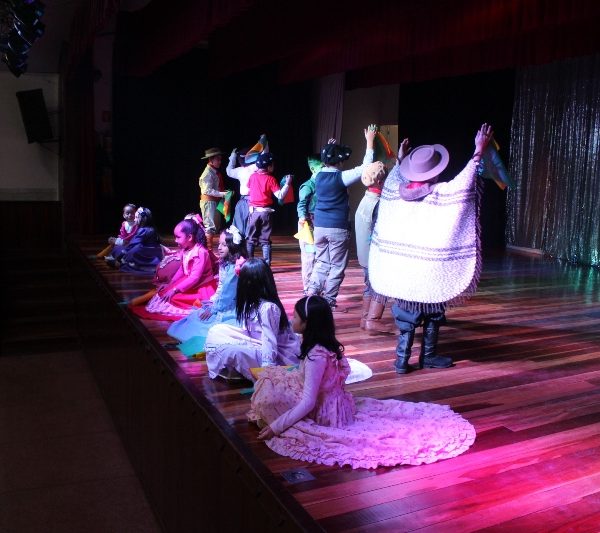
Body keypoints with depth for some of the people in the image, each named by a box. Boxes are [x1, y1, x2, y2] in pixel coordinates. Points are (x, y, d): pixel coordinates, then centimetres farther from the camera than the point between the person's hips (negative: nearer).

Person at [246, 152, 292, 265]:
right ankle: (266, 264, 0)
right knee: (265, 241, 3)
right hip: (266, 212, -2)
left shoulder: (253, 176, 1)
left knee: (251, 239, 11)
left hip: (254, 211, 2)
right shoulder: (270, 179, -10)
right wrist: (287, 183, -10)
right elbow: (280, 196, -15)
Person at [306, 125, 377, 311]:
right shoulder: (340, 177, -13)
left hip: (319, 226, 6)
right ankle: (329, 301, 10)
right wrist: (369, 141, -4)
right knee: (337, 265, 6)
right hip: (338, 228, -6)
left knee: (322, 262, 18)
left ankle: (312, 292, 7)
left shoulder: (319, 176, 5)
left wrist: (329, 149, 28)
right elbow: (365, 167, -10)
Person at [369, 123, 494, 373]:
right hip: (431, 268, -4)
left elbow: (393, 177, 21)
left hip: (401, 266, 4)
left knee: (406, 314, 12)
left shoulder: (397, 190, -1)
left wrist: (399, 160, 39)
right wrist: (479, 151, 2)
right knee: (433, 315, 14)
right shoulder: (440, 193, -14)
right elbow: (465, 180, -6)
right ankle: (428, 356, 25)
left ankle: (402, 359, 12)